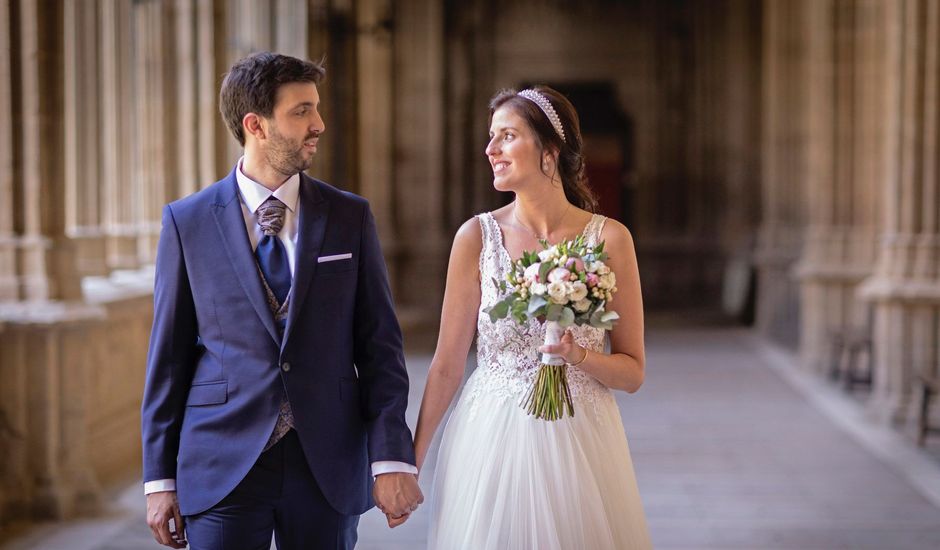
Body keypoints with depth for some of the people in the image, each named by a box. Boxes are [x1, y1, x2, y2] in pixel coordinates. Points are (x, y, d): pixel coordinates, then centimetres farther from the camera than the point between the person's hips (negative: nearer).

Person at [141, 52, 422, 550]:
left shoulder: (350, 217, 4)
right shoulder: (187, 222, 1)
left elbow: (380, 343, 3)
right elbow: (168, 354, 3)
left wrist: (391, 457, -6)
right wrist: (159, 478, 1)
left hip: (329, 469, 1)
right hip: (222, 468, -1)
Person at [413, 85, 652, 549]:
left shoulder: (609, 239, -4)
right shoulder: (477, 237, -3)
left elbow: (632, 373, 1)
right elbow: (447, 363, 1)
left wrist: (579, 356, -18)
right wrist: (410, 461, 0)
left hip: (579, 442, 0)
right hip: (491, 440, 0)